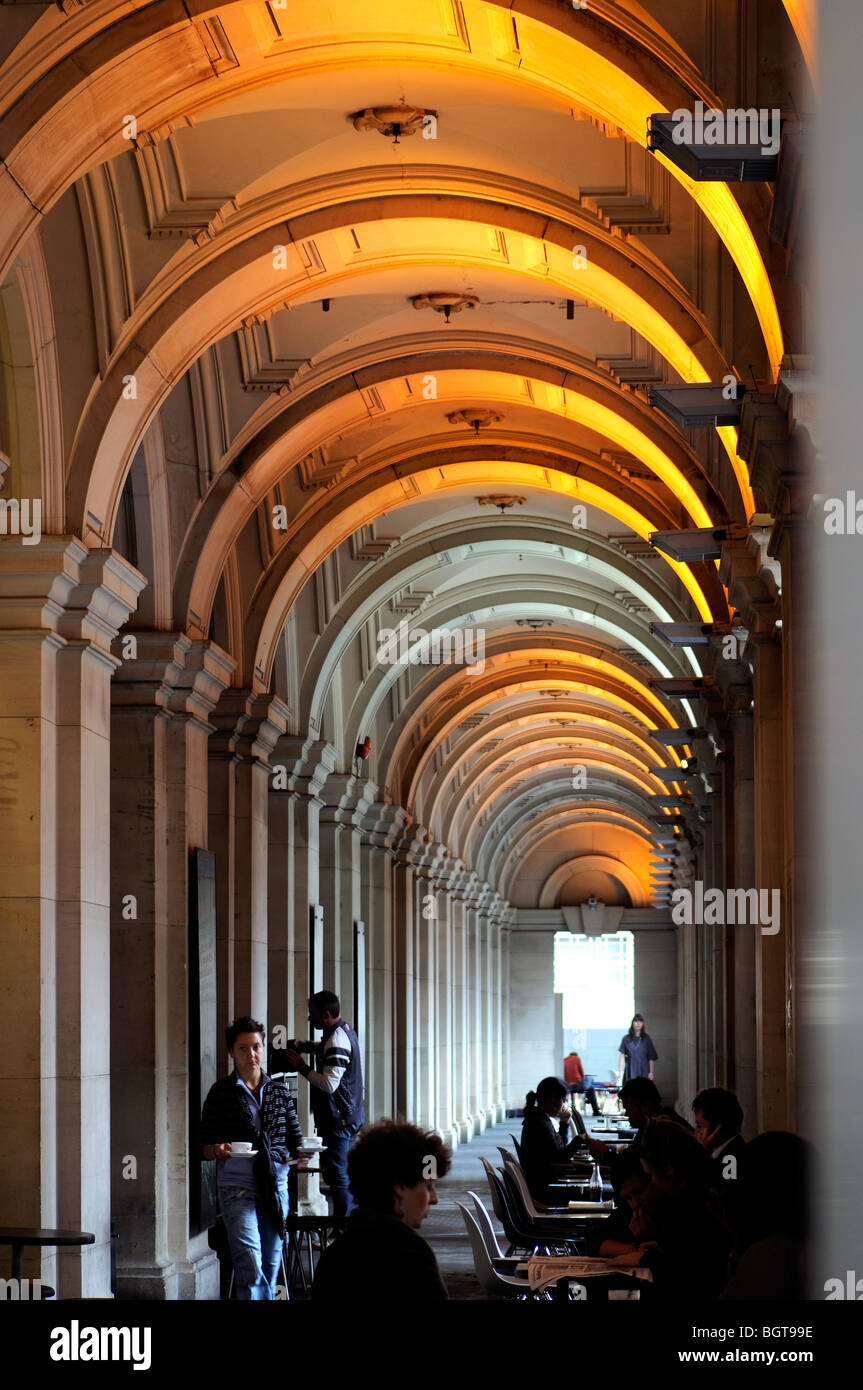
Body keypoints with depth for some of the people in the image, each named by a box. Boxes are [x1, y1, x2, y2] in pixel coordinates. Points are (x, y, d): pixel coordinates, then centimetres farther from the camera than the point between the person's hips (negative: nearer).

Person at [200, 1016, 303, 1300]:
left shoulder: (279, 1091, 13)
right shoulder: (221, 1092, 4)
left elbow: (293, 1138, 14)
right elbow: (205, 1146, 4)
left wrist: (303, 1149, -8)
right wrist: (217, 1150, -18)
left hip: (276, 1184, 4)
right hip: (237, 1186, -4)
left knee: (271, 1264, 6)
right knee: (250, 1265, -16)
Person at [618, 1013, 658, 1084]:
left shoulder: (646, 1039, 5)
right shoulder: (626, 1039, 5)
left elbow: (651, 1058, 3)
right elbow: (622, 1055, 2)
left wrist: (651, 1072, -4)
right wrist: (620, 1072, -6)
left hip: (643, 1071, 0)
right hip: (630, 1071, 0)